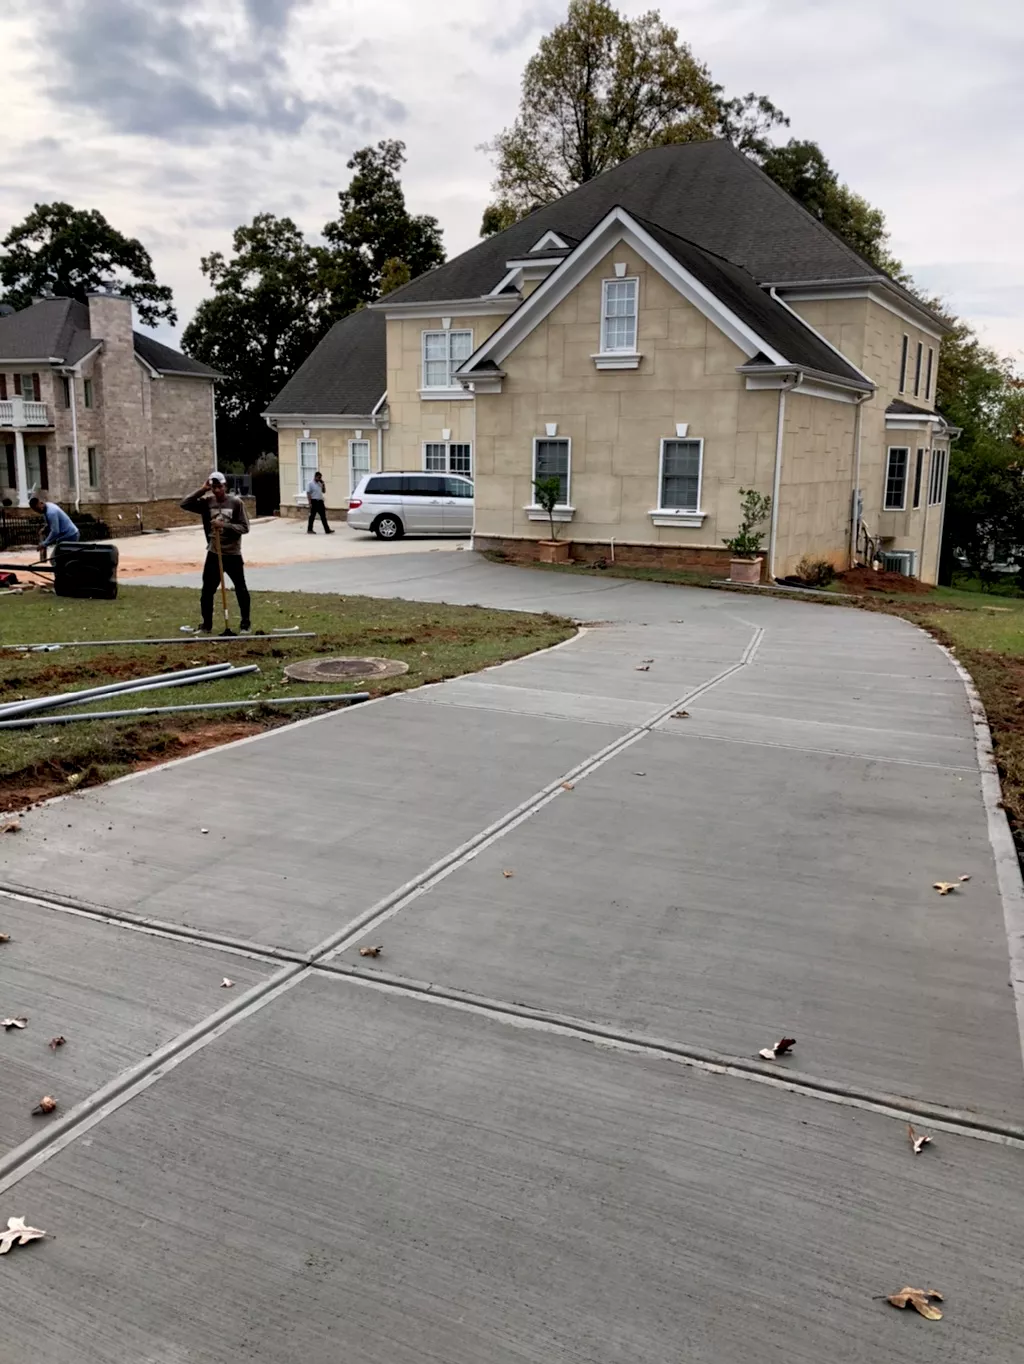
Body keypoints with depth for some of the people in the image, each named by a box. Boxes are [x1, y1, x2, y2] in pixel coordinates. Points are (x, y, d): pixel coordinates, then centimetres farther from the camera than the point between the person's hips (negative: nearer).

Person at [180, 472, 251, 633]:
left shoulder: (236, 502, -8)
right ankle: (206, 624, 16)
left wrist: (225, 525, -23)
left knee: (241, 589, 7)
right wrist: (201, 490, -10)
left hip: (233, 554, -2)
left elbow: (245, 527, -10)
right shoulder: (207, 502, 1)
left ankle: (245, 622, 21)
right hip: (213, 554, 3)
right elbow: (185, 505, -6)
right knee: (207, 590, 4)